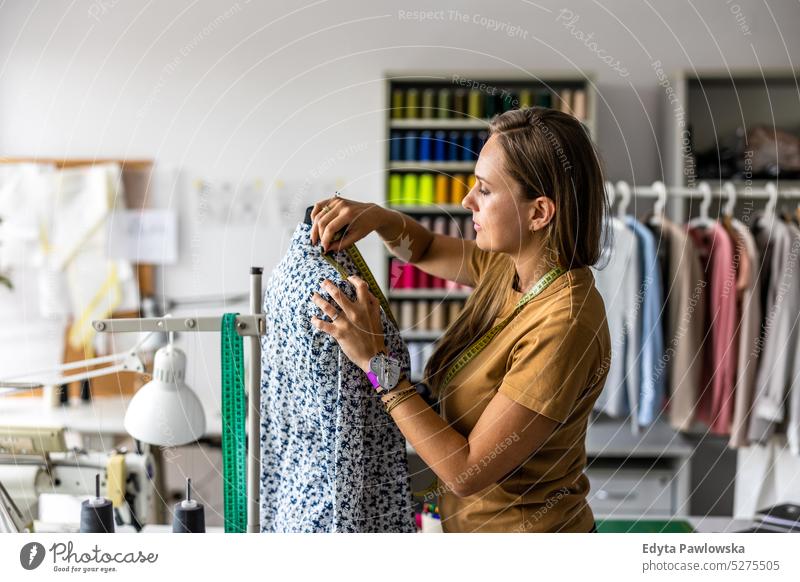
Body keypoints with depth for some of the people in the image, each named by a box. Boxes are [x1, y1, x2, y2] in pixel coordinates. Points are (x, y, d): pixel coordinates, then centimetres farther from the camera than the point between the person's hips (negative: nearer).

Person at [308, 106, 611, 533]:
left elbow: (468, 472, -28)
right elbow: (425, 250, 14)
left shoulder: (563, 328, -30)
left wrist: (375, 360, -25)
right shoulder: (509, 266, -5)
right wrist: (377, 217, -8)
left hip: (524, 527, -8)